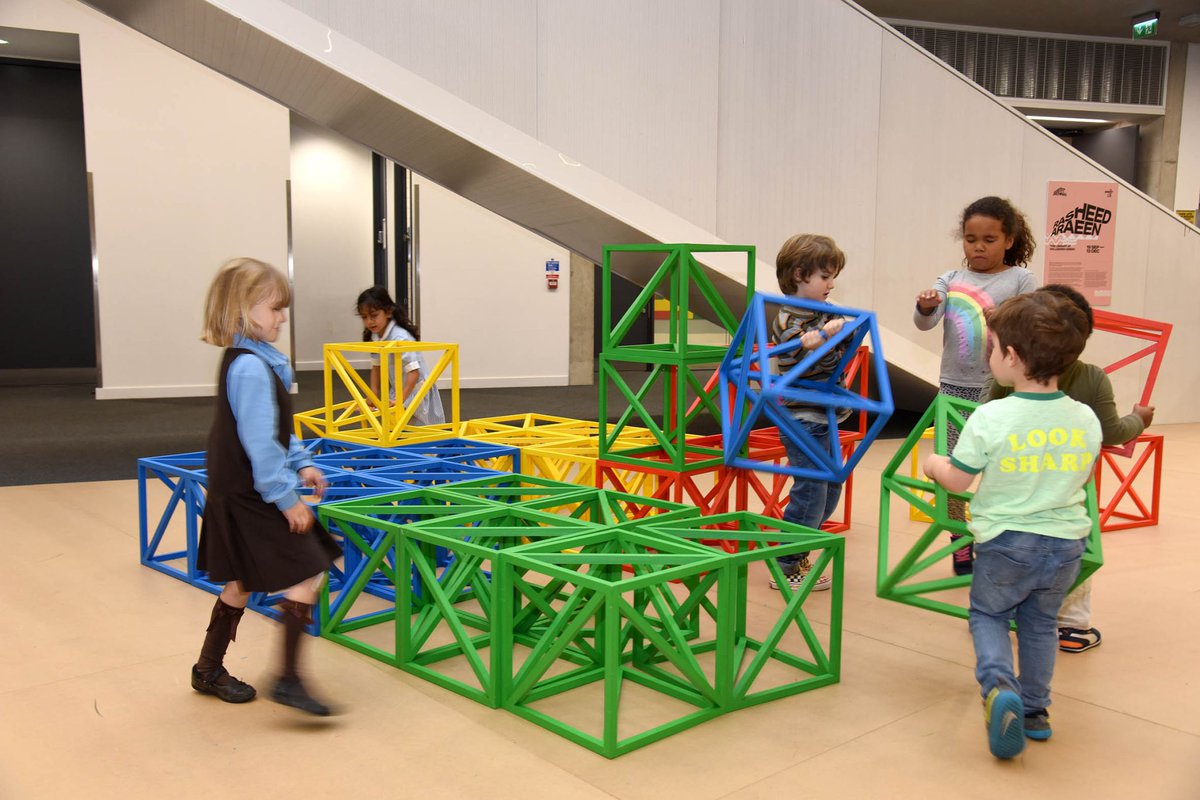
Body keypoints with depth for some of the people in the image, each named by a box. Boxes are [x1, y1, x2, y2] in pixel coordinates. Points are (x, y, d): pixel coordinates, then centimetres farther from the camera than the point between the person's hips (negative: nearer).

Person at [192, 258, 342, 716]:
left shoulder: (251, 361, 10)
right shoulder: (251, 369, -22)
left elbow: (277, 430, 19)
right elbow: (260, 444, -23)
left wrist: (300, 464, 12)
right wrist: (286, 498, -18)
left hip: (238, 497, 11)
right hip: (251, 500, -10)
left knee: (241, 583, 19)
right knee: (305, 576, -8)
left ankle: (209, 669, 31)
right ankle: (288, 679, -5)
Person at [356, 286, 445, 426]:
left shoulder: (400, 337, -28)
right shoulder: (374, 337, -3)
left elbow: (414, 372, -33)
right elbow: (376, 367, 8)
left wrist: (400, 399, -34)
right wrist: (373, 396, 3)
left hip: (415, 392, -8)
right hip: (397, 390, 8)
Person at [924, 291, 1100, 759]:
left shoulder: (990, 418, -20)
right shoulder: (1086, 419, -6)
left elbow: (957, 480, -9)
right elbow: (1083, 478, 11)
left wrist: (935, 464, 12)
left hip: (1005, 541, -4)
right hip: (1066, 541, 4)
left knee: (988, 614, 17)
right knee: (1040, 622, 22)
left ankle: (998, 685, -8)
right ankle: (1034, 710, 30)